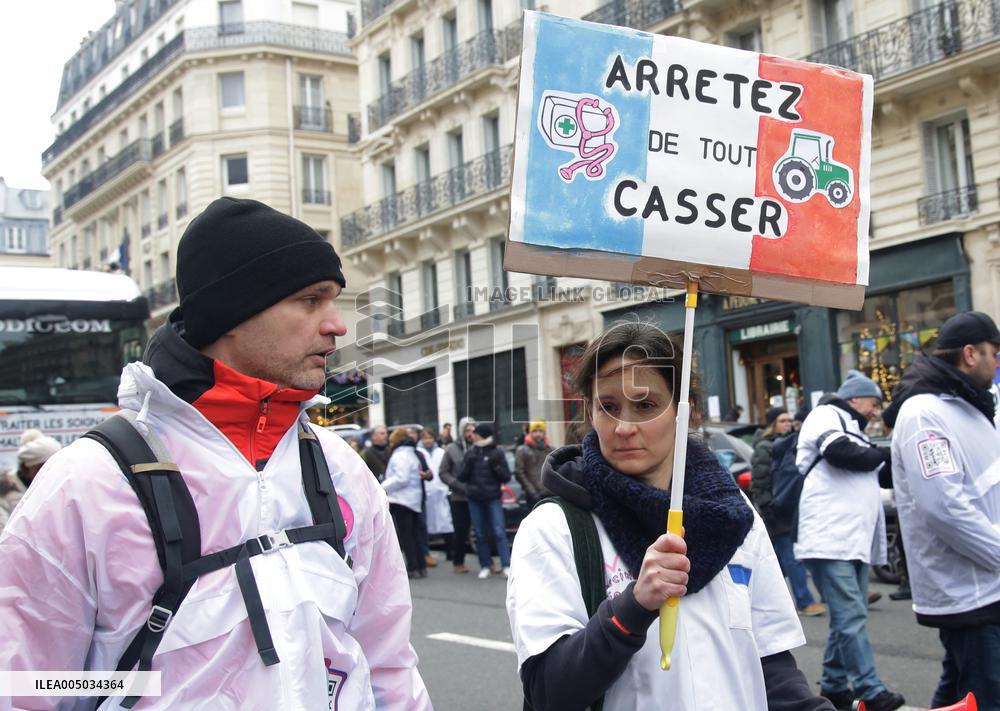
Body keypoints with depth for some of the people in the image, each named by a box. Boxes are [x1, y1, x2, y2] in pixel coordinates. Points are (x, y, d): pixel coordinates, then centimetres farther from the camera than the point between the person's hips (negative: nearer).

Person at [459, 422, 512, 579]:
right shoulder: (470, 453, 7)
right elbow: (461, 477, 7)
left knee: (499, 532, -10)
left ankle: (506, 566, -11)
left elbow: (506, 477, 0)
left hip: (493, 498, -3)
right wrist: (468, 465, -10)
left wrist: (495, 466, -15)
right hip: (474, 500, 3)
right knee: (480, 534, 6)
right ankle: (485, 566, 14)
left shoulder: (497, 453, 0)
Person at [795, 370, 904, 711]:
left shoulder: (851, 428, 28)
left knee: (848, 617, 9)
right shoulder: (827, 415, 0)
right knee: (852, 617, -12)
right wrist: (884, 453, -3)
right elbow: (840, 452, -19)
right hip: (830, 538, -10)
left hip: (855, 539, 10)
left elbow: (881, 475, 29)